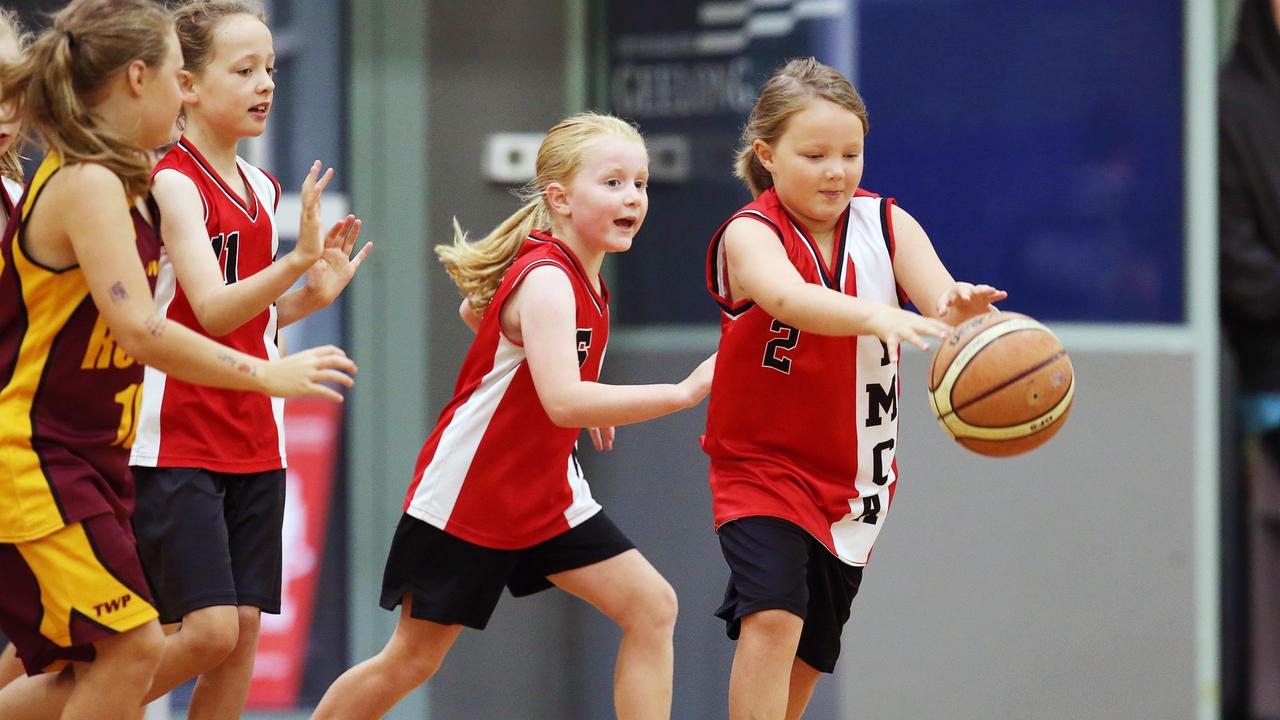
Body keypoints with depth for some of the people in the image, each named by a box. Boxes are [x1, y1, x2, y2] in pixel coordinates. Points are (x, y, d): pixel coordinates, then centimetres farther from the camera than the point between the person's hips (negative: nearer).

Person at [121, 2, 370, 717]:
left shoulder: (263, 190, 12)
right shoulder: (172, 183, -12)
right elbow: (211, 310, -22)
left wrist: (314, 293, 3)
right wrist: (298, 259, -34)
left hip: (253, 443, 8)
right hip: (175, 442, -8)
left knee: (243, 632, 3)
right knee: (208, 630, -15)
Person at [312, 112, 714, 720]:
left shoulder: (582, 273, 2)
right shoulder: (546, 280, -26)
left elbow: (475, 310, 20)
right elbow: (563, 401, -41)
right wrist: (683, 392, -44)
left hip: (546, 496, 8)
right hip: (465, 493, -8)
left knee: (652, 608, -7)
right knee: (412, 659, 4)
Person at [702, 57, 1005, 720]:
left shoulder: (888, 227, -4)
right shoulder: (750, 235, -16)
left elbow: (938, 296, -22)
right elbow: (788, 298, -39)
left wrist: (960, 308, -47)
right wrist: (874, 315, -58)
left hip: (853, 480, 5)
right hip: (763, 467, -5)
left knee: (805, 661, 13)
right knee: (772, 618, -27)